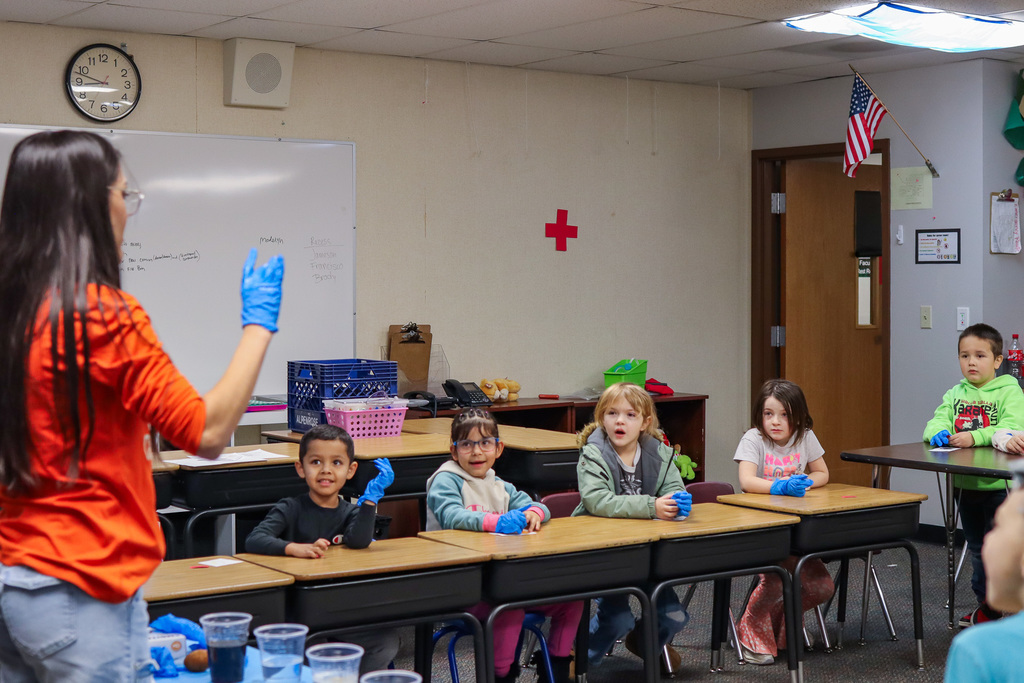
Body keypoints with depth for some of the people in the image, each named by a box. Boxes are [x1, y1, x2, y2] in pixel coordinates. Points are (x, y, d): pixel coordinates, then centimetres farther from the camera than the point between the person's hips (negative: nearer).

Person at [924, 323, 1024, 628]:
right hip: (965, 484, 6)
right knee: (976, 548, 17)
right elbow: (938, 420, 1)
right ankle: (986, 605, 31)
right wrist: (938, 432, -23)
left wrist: (975, 437, -31)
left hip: (999, 484, -6)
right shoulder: (956, 394, 10)